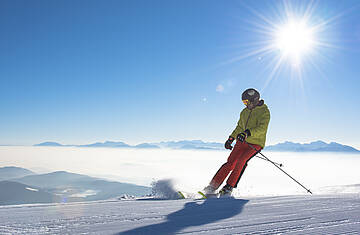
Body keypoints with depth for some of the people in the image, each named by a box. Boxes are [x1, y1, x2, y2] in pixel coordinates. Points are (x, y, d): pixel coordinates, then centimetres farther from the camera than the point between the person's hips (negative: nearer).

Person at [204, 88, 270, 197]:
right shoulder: (244, 112, 15)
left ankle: (229, 188, -15)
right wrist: (231, 138, 23)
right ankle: (212, 187, -6)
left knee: (241, 161, -25)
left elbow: (262, 128, -24)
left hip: (255, 143, -5)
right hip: (242, 142, 5)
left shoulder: (264, 111, -7)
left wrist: (247, 133, -37)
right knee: (230, 163, -7)